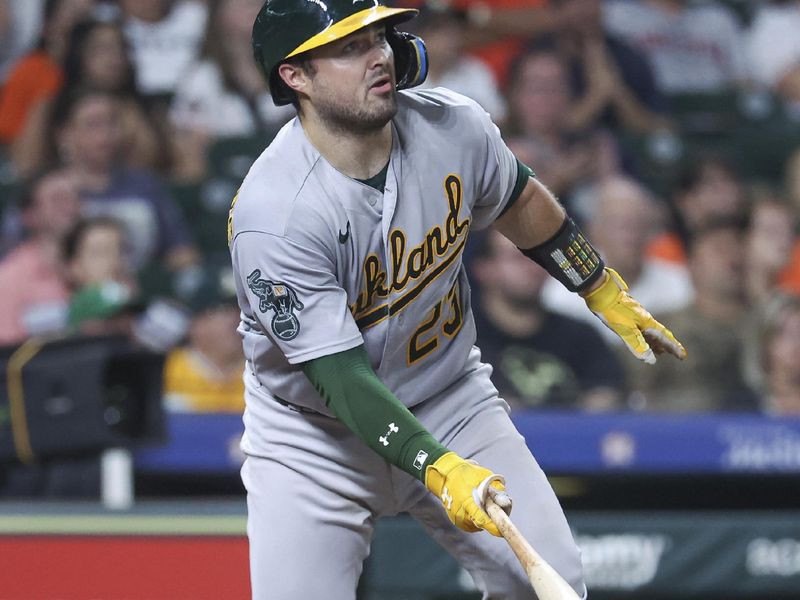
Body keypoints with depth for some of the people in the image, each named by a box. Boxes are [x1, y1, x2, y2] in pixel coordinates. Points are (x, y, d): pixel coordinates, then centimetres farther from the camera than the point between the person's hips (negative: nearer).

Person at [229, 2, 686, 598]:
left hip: (453, 402, 4)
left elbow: (520, 202, 11)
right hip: (316, 432, -4)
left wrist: (606, 293, 20)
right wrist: (439, 468, -40)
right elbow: (342, 375, -29)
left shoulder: (454, 125, -13)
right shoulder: (273, 213, -29)